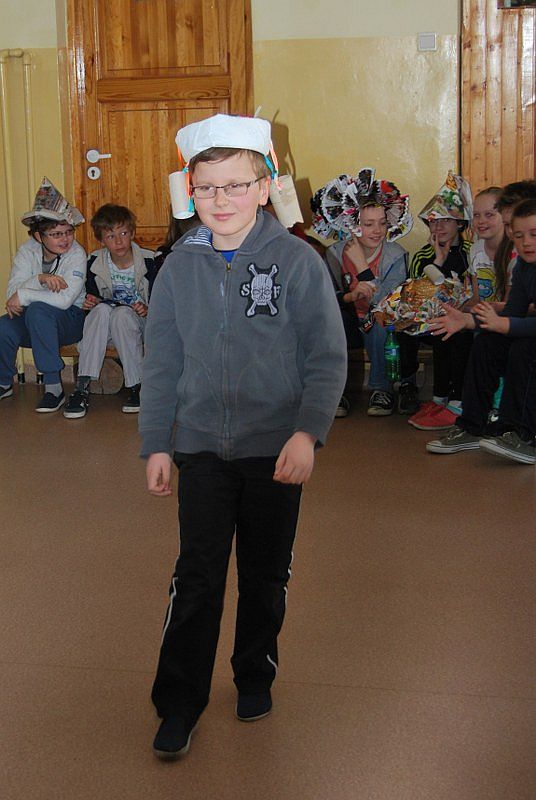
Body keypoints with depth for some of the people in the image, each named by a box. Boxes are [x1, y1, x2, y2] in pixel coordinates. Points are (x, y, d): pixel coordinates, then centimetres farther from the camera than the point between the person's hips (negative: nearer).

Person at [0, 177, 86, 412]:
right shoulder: (27, 251, -4)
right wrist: (40, 279, -33)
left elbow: (64, 299, -29)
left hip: (69, 320, -4)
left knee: (37, 310, -35)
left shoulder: (76, 254, -16)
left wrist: (23, 296, -23)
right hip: (32, 322, 4)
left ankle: (53, 387, -28)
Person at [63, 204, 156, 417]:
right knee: (101, 310, -32)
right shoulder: (95, 262, -3)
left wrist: (147, 309, -25)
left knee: (122, 314, -35)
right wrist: (90, 302, -13)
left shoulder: (147, 261, -11)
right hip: (104, 327, 3)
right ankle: (82, 386, -37)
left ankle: (136, 386, -27)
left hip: (139, 323, -2)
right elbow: (92, 297, 10)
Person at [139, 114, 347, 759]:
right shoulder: (180, 266, 1)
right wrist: (156, 444, 4)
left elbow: (327, 358, -7)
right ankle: (179, 702, 15)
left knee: (266, 574, 13)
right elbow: (161, 363, 6)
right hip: (202, 446, 1)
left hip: (276, 448, -1)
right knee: (196, 578, 1)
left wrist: (307, 433, -19)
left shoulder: (297, 262, -8)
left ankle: (255, 675, 36)